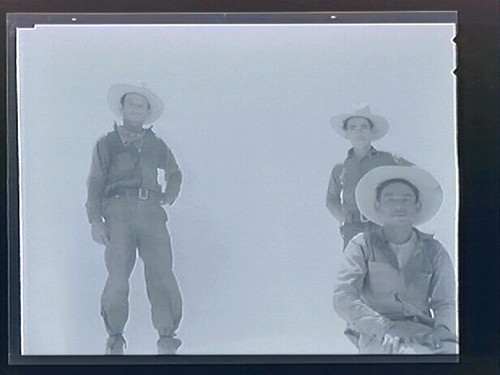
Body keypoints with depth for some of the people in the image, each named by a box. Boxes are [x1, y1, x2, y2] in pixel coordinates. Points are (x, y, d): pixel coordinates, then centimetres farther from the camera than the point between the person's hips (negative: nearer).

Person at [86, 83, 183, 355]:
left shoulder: (156, 145, 23)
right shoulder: (107, 144, 15)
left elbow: (175, 175, 38)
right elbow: (95, 184, 8)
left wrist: (168, 197, 21)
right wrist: (95, 220, -4)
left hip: (151, 211, 2)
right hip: (118, 210, -2)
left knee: (162, 274, -10)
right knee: (117, 277, -10)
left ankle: (166, 337, -6)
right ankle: (115, 338, 3)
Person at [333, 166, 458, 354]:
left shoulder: (433, 250, 17)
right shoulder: (363, 245, 9)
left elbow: (445, 302, 16)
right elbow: (342, 298, -1)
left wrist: (442, 329, -8)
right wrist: (385, 327, -14)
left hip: (425, 331, 3)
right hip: (378, 335, -3)